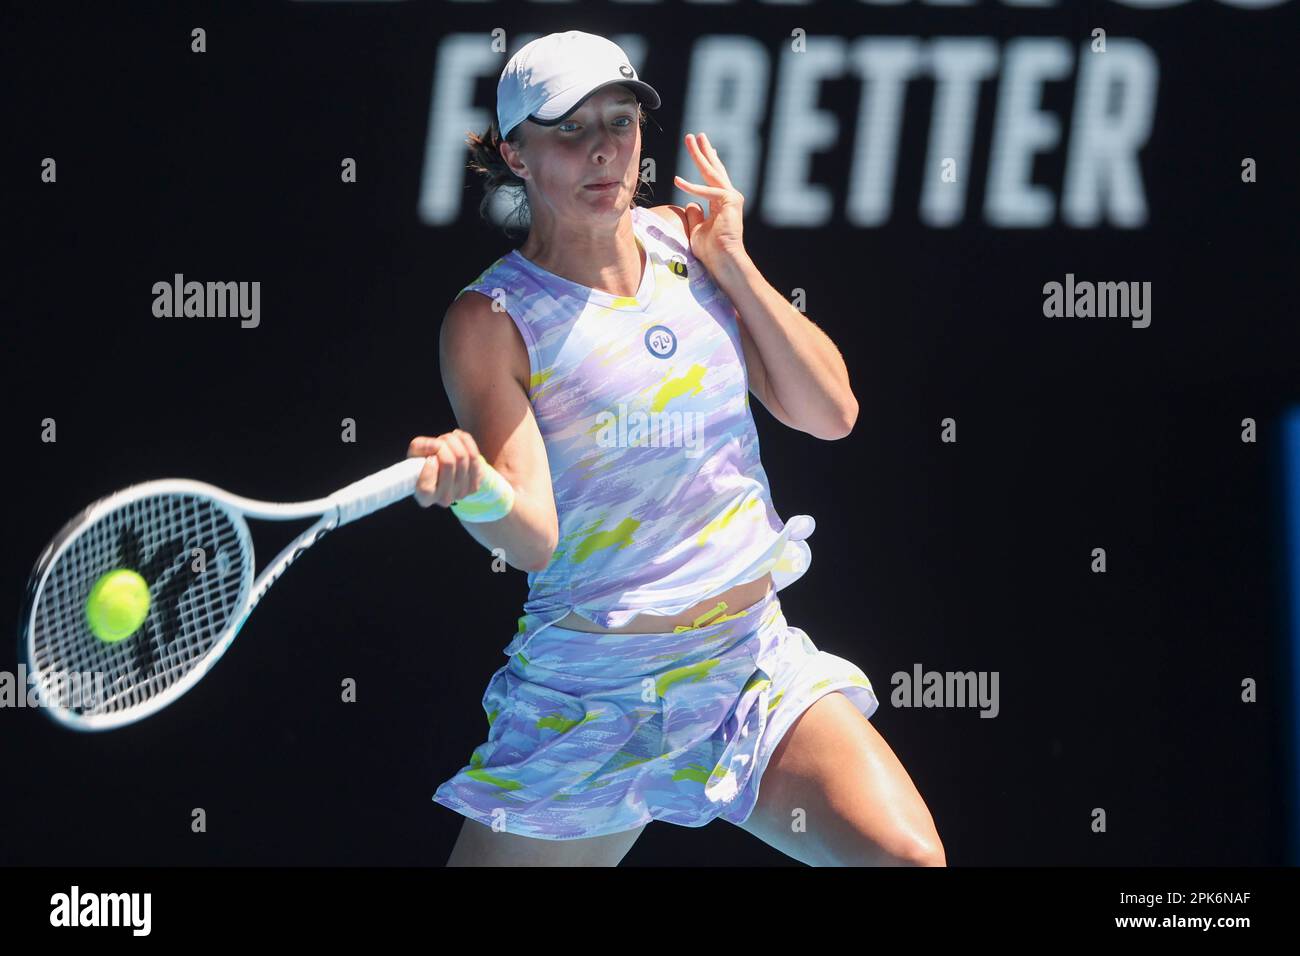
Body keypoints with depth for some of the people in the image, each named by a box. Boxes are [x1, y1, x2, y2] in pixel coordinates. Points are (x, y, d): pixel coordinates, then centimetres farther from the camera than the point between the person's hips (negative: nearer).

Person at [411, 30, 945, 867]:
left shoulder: (684, 243, 6)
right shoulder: (490, 320, -8)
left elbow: (831, 412, 5)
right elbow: (534, 538, -17)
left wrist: (732, 265, -2)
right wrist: (468, 488, -39)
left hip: (758, 662, 3)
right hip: (596, 695, -3)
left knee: (907, 854, -17)